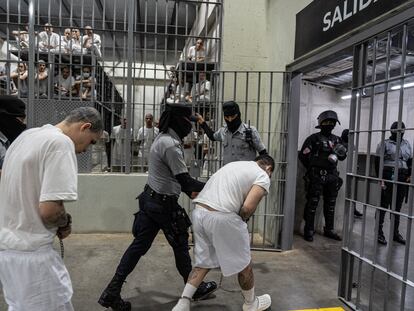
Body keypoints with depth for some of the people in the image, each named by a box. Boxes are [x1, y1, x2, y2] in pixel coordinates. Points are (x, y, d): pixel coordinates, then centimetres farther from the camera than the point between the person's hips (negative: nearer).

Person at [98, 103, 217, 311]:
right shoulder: (170, 145, -22)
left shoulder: (163, 138, 9)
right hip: (163, 204, -9)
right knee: (180, 244, 10)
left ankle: (112, 292, 19)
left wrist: (189, 191, 17)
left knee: (139, 245, 12)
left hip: (151, 199, 9)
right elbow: (184, 180, -20)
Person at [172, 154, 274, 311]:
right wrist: (240, 222, 10)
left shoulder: (234, 164, 26)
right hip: (221, 217, -7)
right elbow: (247, 208, -10)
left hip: (199, 211, 7)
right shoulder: (263, 176, 4)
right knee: (243, 263, 17)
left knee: (203, 262, 23)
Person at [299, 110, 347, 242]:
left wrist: (341, 151, -6)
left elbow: (343, 157, 16)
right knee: (312, 204, -1)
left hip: (332, 177, 6)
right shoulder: (314, 138, -6)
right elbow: (303, 155, -7)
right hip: (316, 177, -6)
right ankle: (309, 230, 8)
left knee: (330, 204, 13)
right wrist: (312, 169, 0)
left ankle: (329, 230, 26)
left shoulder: (337, 139, 11)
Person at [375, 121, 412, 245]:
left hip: (402, 179, 5)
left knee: (397, 207, 12)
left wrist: (409, 175, 5)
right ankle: (379, 232, 8)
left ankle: (395, 232, 23)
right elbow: (378, 162, -7)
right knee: (383, 205, 0)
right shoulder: (384, 144, -2)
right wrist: (380, 179, -14)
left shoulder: (407, 144, 14)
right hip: (387, 178, -5)